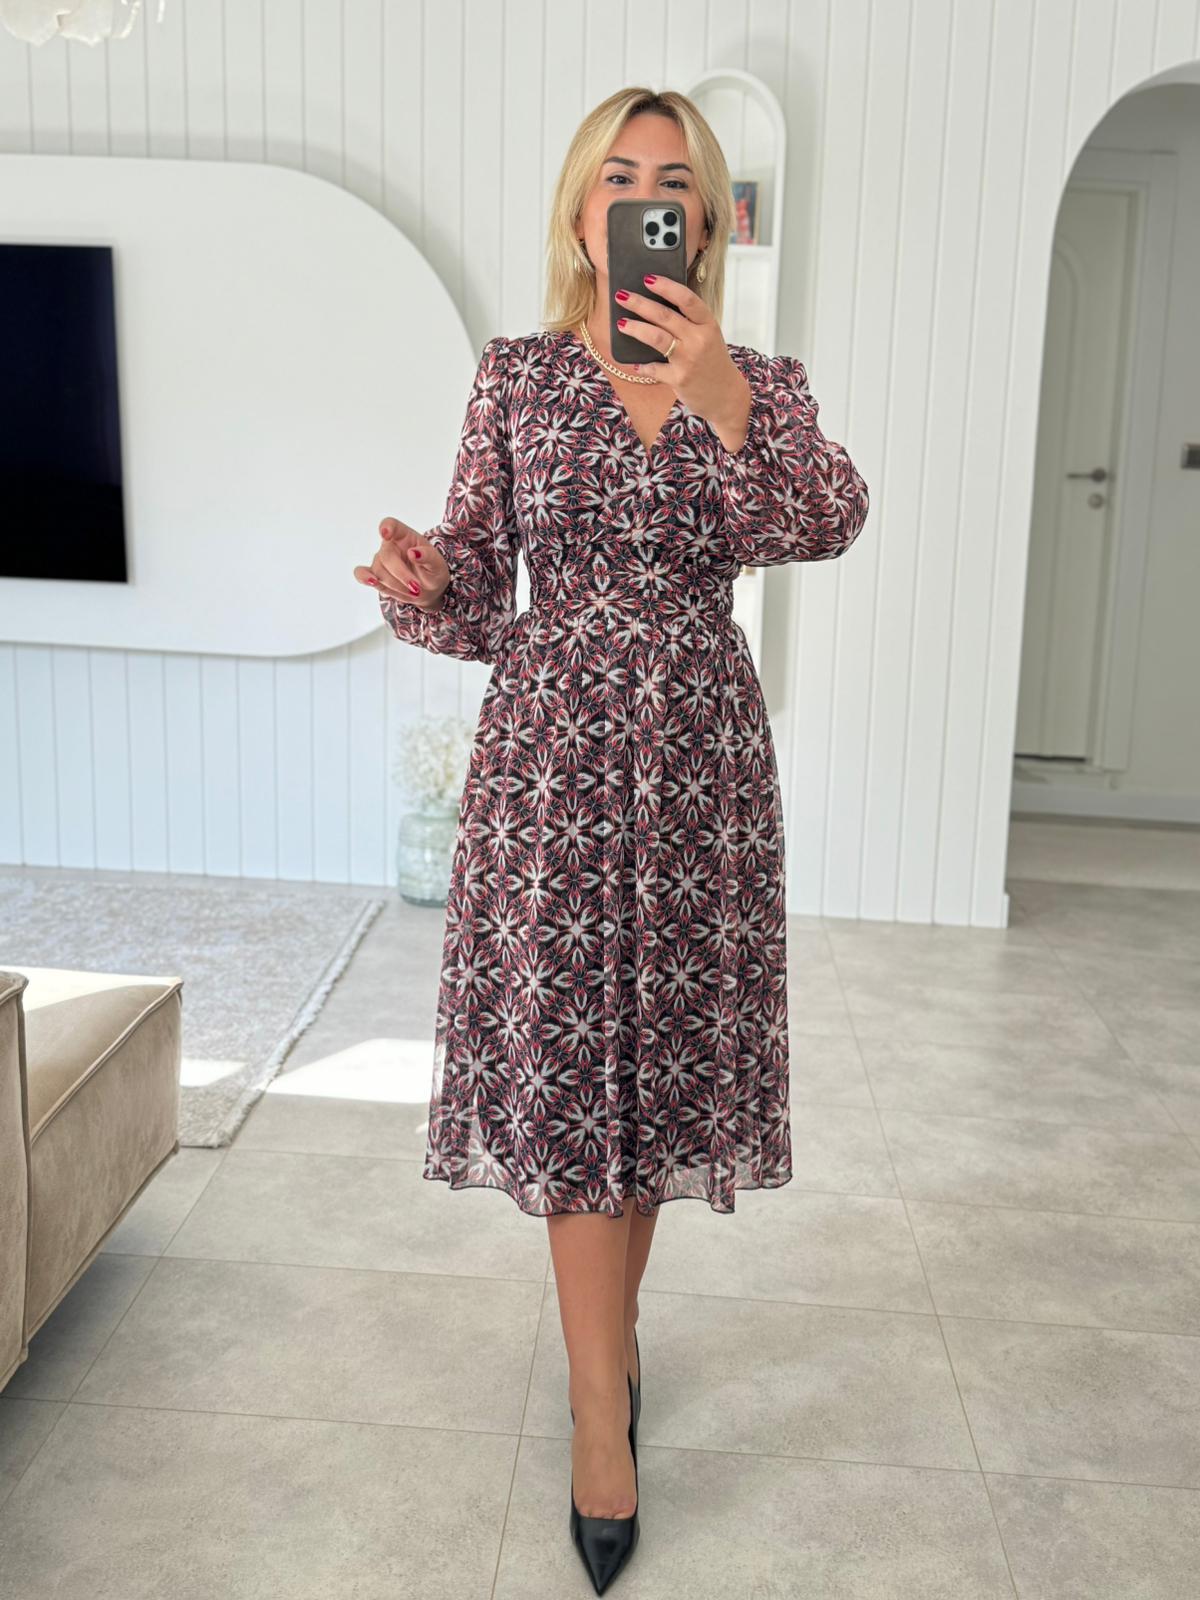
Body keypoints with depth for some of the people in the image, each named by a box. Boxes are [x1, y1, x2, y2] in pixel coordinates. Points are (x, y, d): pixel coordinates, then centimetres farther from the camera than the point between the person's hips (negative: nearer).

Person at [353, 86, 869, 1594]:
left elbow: (824, 523, -15)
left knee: (659, 1047, 10)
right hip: (551, 745, -1)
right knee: (565, 1058, -1)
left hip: (699, 749, 1)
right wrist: (420, 580, -19)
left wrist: (715, 394, -28)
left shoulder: (760, 379, 5)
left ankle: (609, 1323, 35)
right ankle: (603, 1410, 12)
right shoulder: (516, 373, 4)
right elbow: (477, 590, 3)